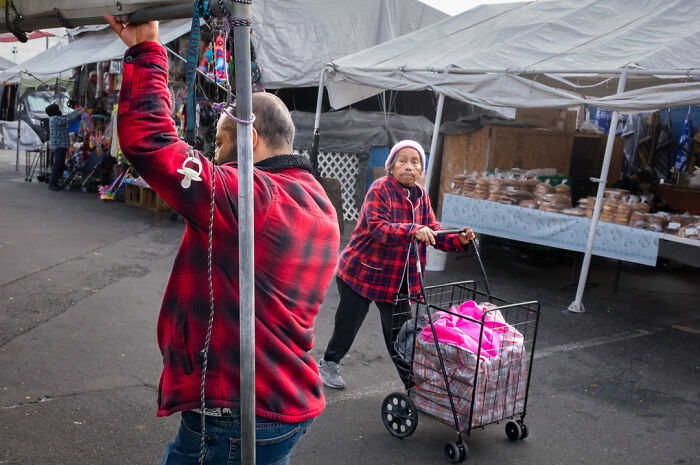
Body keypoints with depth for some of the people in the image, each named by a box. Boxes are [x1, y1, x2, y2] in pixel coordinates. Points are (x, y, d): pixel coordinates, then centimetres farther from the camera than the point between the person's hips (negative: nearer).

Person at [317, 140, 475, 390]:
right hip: (362, 272, -5)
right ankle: (328, 364, 33)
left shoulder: (420, 195, 6)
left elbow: (432, 233, 5)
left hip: (397, 279, 5)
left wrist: (458, 240, -13)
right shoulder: (380, 189, -15)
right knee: (348, 324, 8)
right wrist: (413, 231, -41)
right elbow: (377, 227, -28)